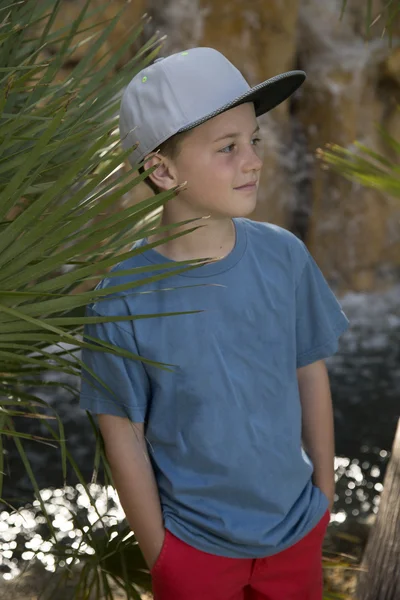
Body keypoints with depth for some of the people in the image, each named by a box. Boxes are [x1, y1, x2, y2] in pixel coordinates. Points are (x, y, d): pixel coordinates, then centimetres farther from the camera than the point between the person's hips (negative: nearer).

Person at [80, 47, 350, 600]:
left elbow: (310, 374, -1)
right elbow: (124, 435, -11)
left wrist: (325, 492, 6)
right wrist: (158, 553, -5)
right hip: (195, 544, -3)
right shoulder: (123, 299, -20)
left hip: (297, 524, 3)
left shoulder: (284, 255, -12)